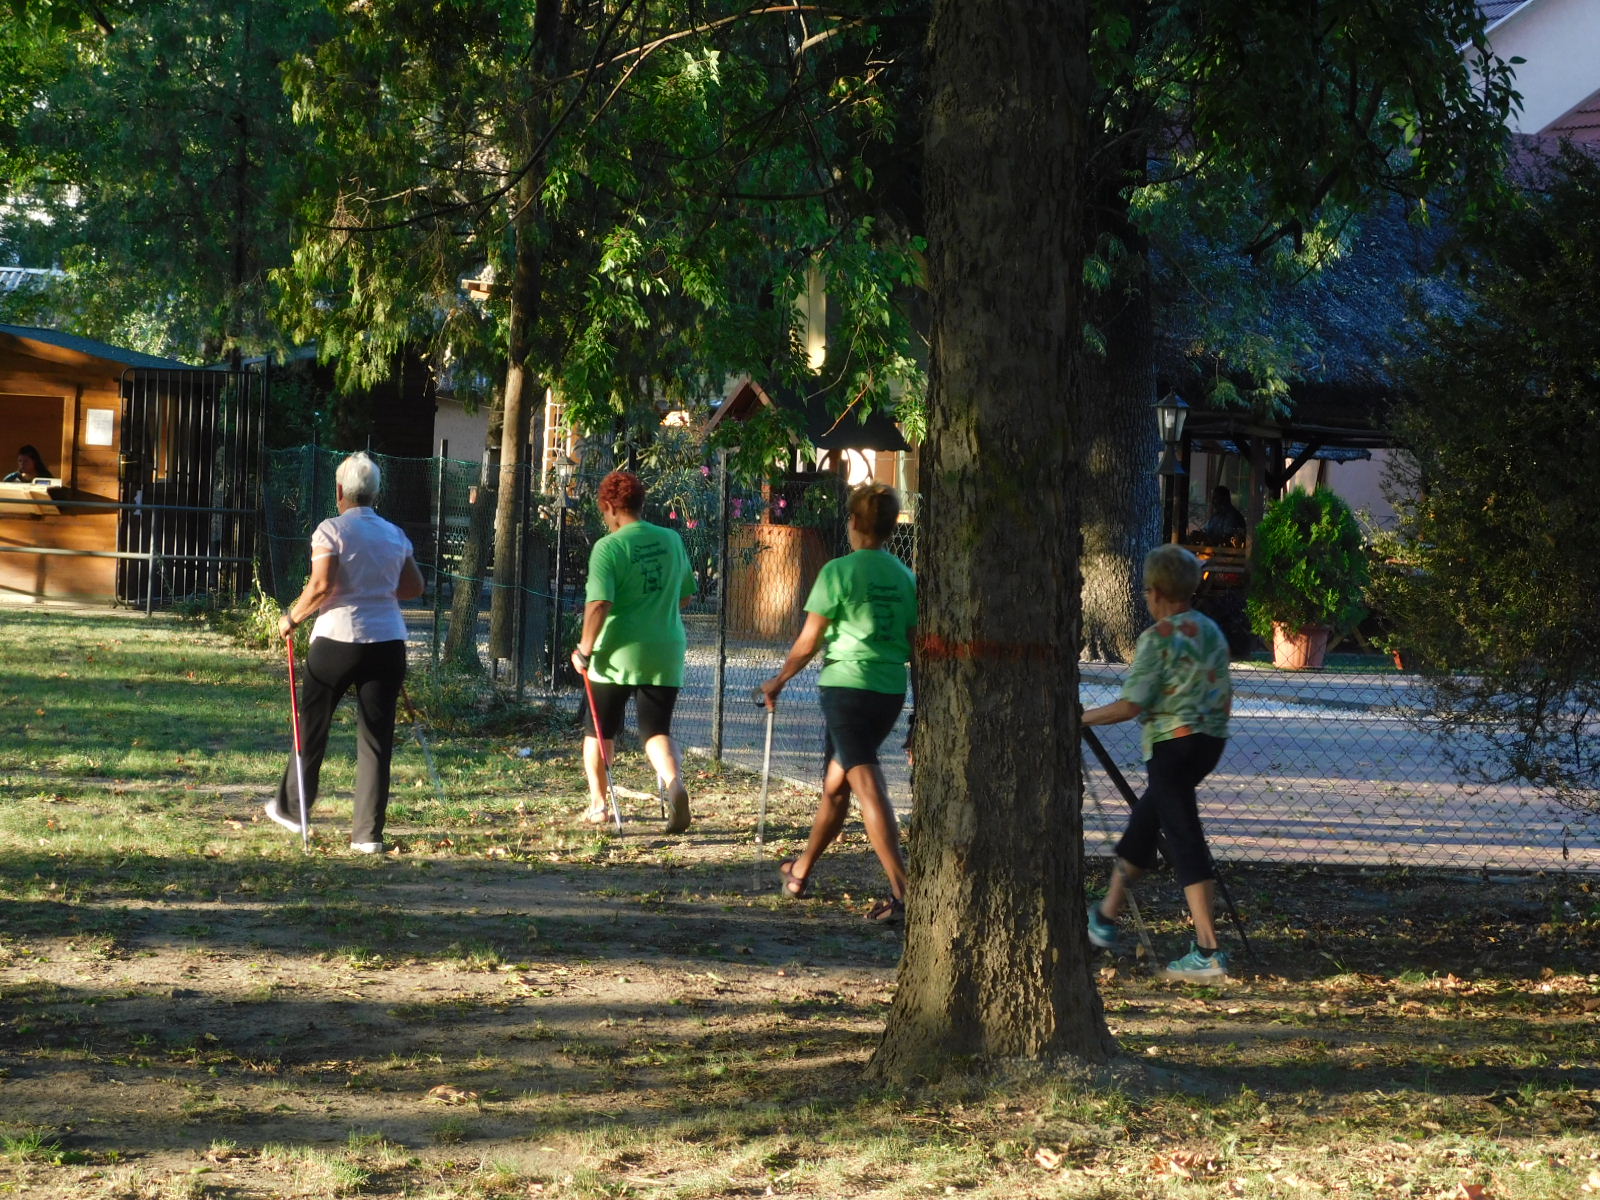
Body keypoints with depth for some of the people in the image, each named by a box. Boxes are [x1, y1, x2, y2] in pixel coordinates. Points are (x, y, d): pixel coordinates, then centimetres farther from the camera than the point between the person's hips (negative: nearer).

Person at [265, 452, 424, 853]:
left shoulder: (331, 530, -6)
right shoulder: (395, 535, 10)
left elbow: (321, 586, -15)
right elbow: (414, 586, 14)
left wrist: (292, 617, -2)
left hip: (338, 638, -4)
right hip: (387, 641, 4)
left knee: (312, 725, 15)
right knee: (376, 739, 4)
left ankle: (292, 808, 28)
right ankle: (368, 834, 2)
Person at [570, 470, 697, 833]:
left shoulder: (609, 547, -11)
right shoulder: (672, 540, 7)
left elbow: (599, 603, -21)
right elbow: (685, 595, 18)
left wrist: (584, 650, -11)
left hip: (618, 653, -4)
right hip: (666, 653, 4)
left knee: (599, 730, 15)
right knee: (657, 730, 5)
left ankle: (597, 805, 22)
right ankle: (674, 782, -23)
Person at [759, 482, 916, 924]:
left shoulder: (839, 571, -9)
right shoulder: (906, 577, 8)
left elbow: (809, 641, -7)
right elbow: (916, 643, 8)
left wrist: (778, 681, 7)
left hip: (847, 685, -7)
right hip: (892, 690, 7)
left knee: (868, 787, -11)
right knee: (835, 782, 21)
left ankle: (902, 893, -21)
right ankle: (801, 871, 37)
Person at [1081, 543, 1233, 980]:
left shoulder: (1158, 637, -14)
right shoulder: (1211, 631, 11)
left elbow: (1131, 705, -18)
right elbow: (1225, 697, 15)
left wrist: (1082, 717, -6)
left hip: (1172, 743, -9)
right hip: (1211, 741, 9)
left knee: (1185, 839, -9)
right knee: (1144, 821, 22)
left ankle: (1207, 951, -14)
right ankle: (1106, 917, 35)